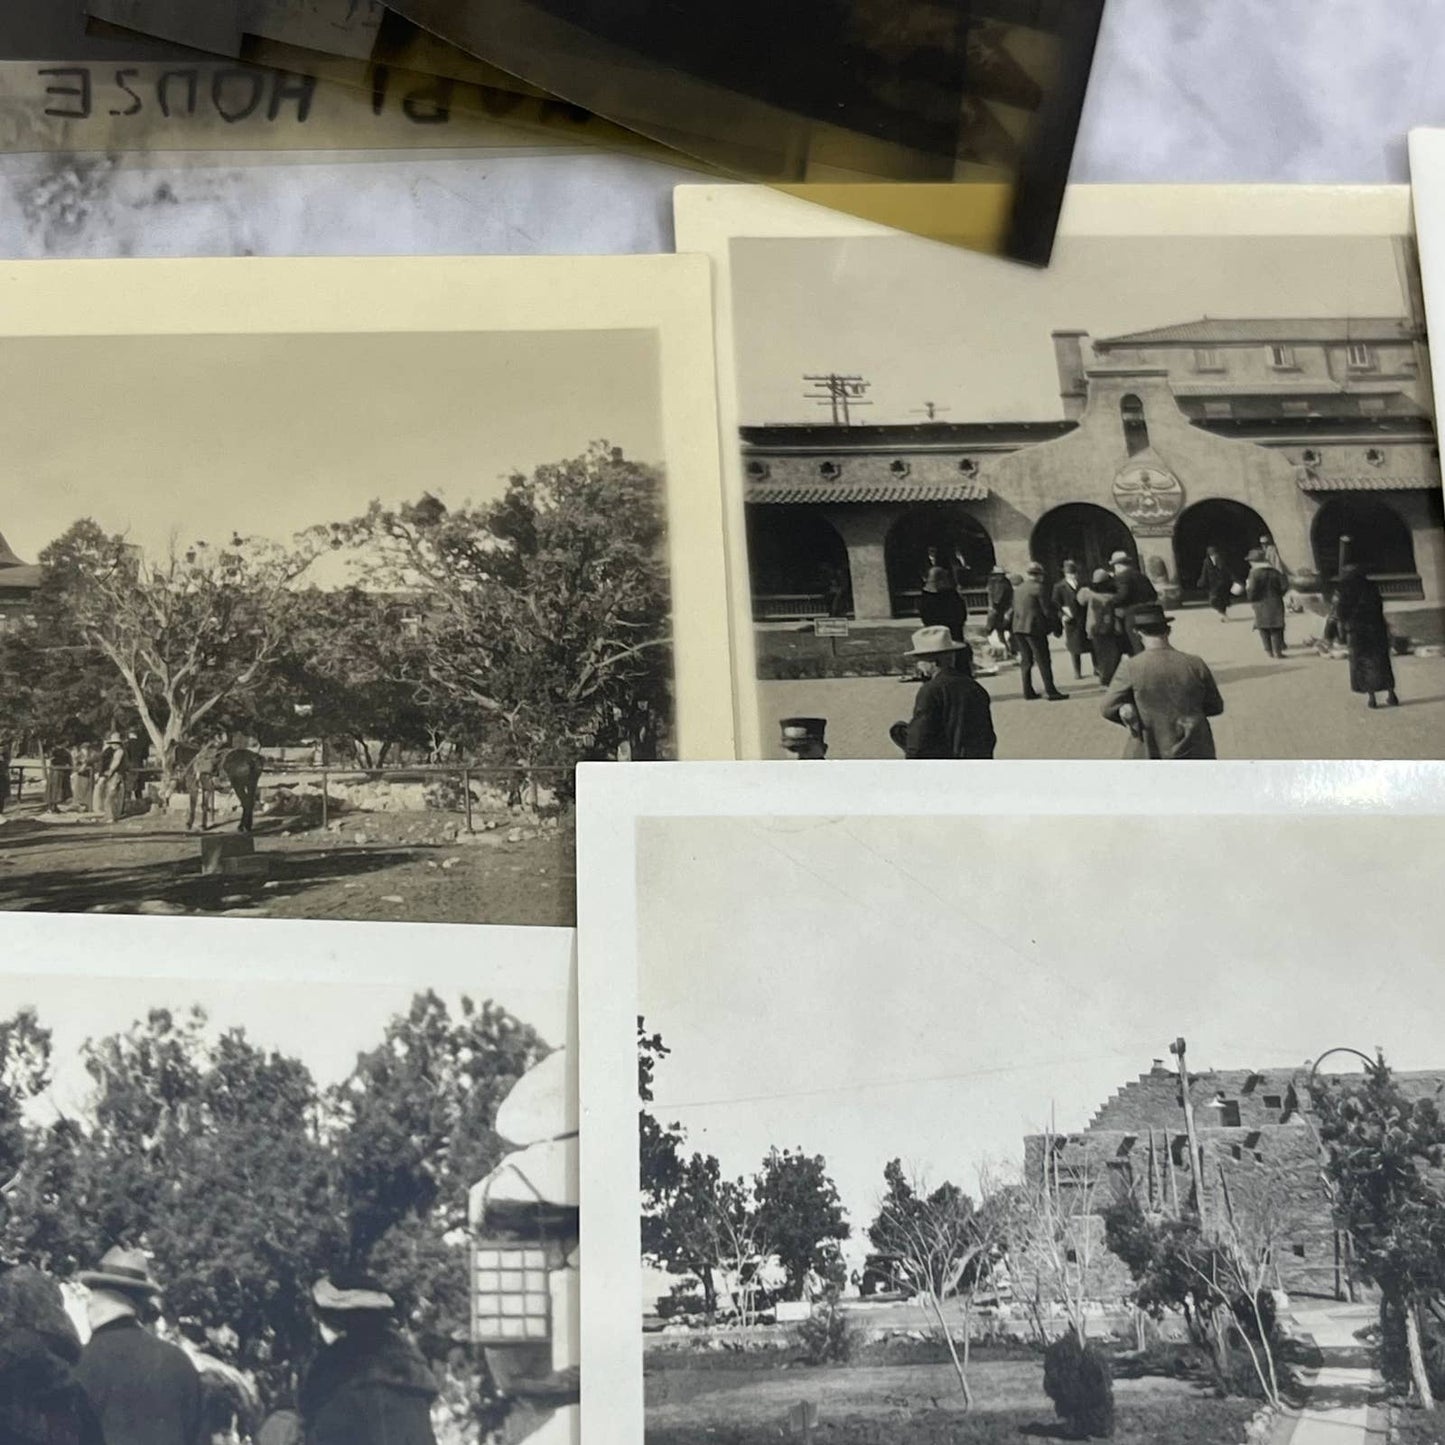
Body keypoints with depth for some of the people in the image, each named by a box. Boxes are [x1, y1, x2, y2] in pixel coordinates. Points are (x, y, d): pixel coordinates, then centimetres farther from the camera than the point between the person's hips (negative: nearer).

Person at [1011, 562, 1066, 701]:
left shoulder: (1019, 589, 14)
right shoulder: (1038, 588, -11)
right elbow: (1048, 610, -11)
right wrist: (1057, 627, -1)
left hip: (1018, 627, 7)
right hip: (1034, 628, -7)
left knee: (1026, 661, 12)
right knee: (1043, 661, -4)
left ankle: (1028, 691, 12)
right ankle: (1050, 691, -5)